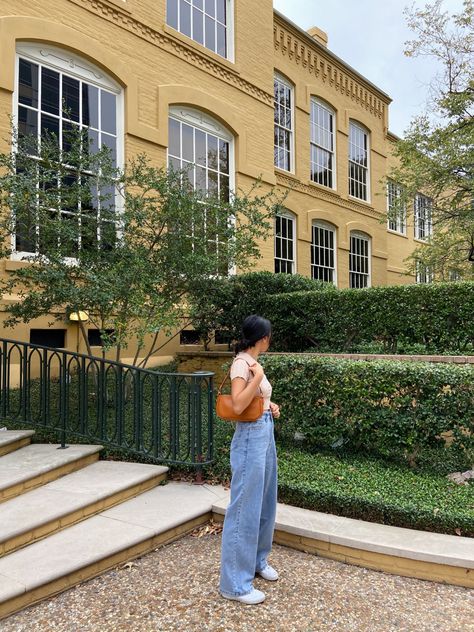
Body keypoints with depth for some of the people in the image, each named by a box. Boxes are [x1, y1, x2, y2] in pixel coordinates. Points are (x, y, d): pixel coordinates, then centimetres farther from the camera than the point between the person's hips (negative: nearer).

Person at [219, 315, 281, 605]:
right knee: (245, 507, -2)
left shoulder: (252, 362, 11)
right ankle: (236, 584, 9)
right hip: (251, 437, -10)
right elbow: (238, 406, -26)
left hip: (265, 434, 10)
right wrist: (258, 377, -27)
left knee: (264, 502, 19)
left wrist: (270, 405, 8)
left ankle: (257, 561, 37)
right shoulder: (241, 363, -17)